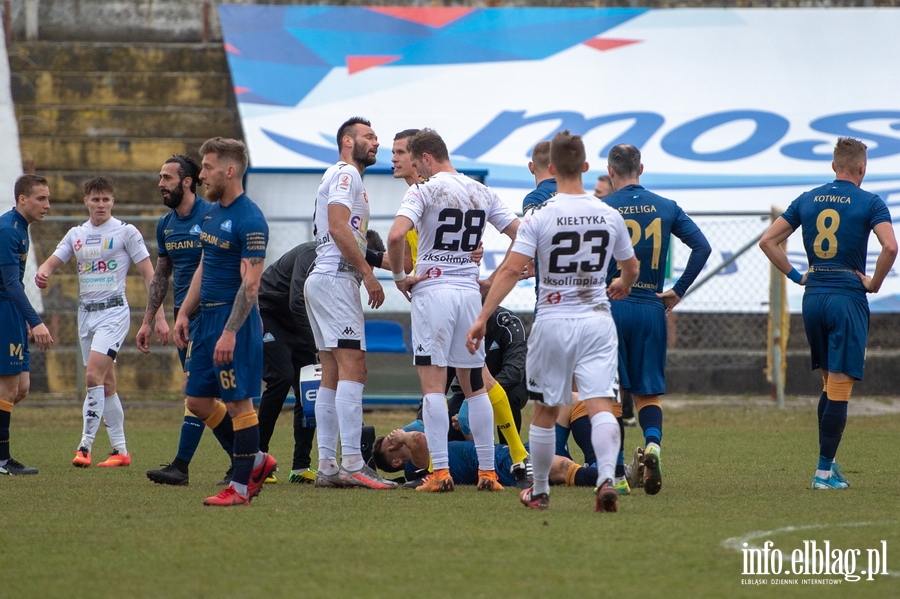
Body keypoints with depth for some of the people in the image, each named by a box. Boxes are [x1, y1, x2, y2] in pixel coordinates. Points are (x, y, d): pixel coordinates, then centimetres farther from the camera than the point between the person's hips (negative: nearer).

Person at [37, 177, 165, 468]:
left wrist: (159, 316, -10)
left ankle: (85, 445, -20)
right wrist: (42, 273, -18)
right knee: (106, 383, 9)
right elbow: (53, 262, 8)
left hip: (113, 311, -6)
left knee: (94, 376, -19)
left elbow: (149, 274, -4)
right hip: (86, 312, 6)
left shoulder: (126, 232, -4)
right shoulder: (76, 234, 11)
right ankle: (120, 450, 14)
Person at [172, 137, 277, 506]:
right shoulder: (213, 212, 13)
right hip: (207, 316, 10)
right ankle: (256, 462, 22)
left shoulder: (250, 220, -15)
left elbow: (251, 283, -20)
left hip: (235, 321, -10)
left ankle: (241, 486, 3)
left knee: (238, 402, -4)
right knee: (198, 399, 11)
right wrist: (184, 313, 15)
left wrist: (230, 333, -24)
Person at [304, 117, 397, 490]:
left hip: (322, 280, 11)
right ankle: (352, 464, -22)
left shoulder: (343, 177, 25)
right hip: (336, 280, -11)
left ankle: (327, 466, 7)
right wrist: (368, 274, -17)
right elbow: (339, 228, -18)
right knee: (352, 369, -15)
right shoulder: (346, 175, -6)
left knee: (332, 375, 9)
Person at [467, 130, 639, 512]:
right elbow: (631, 269, 16)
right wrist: (622, 286, 39)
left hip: (553, 322, -1)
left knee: (545, 410, 12)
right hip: (597, 319, 1)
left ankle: (539, 492, 25)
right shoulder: (610, 216, 3)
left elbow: (511, 269, -15)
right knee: (601, 405, -5)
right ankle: (607, 478, -27)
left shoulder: (539, 218, -8)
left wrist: (482, 317, -13)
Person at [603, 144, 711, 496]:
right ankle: (652, 442, -19)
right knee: (648, 393, 10)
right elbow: (702, 247, 0)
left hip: (610, 307, -2)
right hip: (651, 309, 2)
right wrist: (678, 291, 4)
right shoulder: (666, 208, 5)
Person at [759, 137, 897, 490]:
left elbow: (768, 241, 10)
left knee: (830, 385, 17)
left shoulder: (807, 201, 10)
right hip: (849, 298, -5)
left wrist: (797, 276, 11)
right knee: (840, 387, -3)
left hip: (813, 297, 5)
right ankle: (824, 471, -4)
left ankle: (828, 463, 17)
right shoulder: (869, 203, -4)